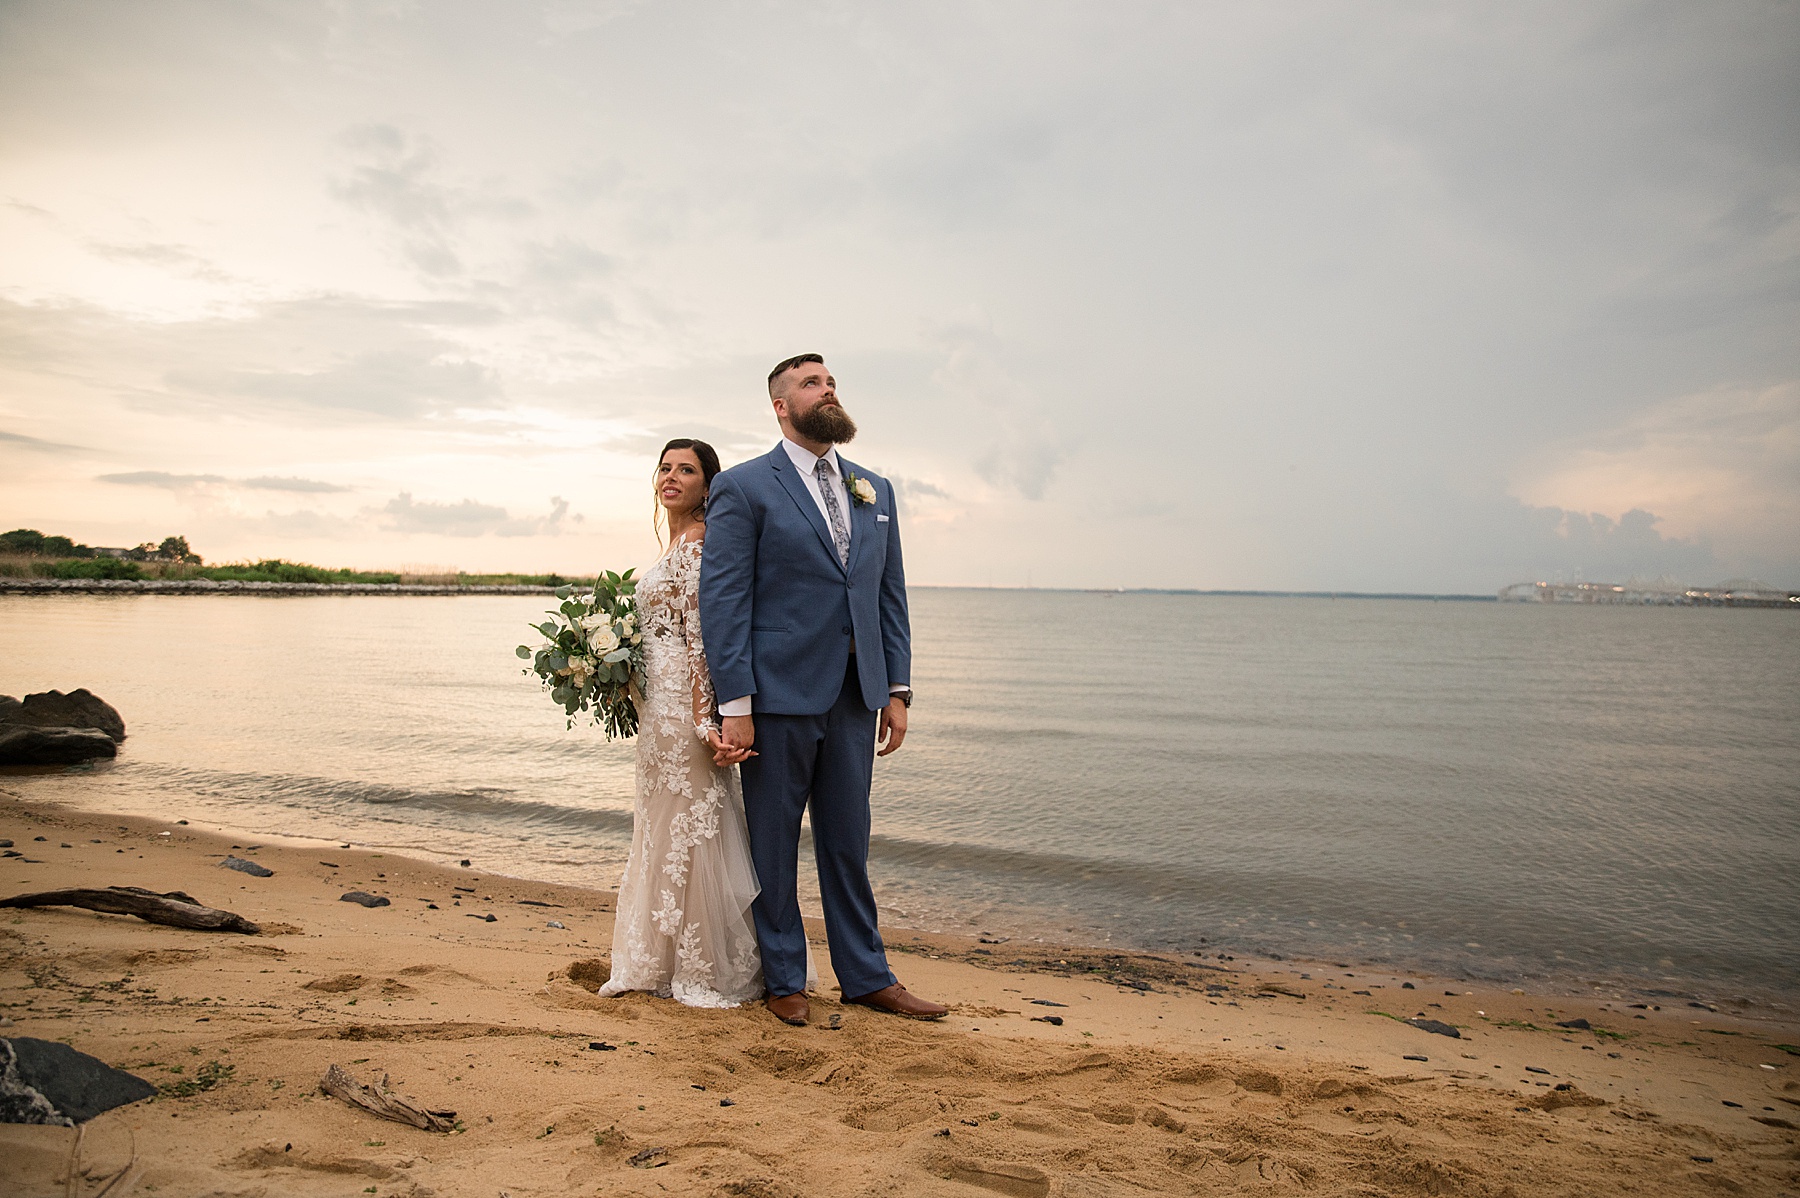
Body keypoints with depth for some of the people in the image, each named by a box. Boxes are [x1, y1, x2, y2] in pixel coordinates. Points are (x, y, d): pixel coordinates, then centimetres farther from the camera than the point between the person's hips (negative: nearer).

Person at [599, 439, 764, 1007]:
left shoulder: (696, 541, -12)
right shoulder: (679, 544, 17)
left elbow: (700, 636, -19)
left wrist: (702, 721, -22)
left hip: (683, 700, -10)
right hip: (664, 703, 10)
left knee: (689, 826, -3)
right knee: (666, 826, 15)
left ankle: (710, 972, 9)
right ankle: (668, 961, 26)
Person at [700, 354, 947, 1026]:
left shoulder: (874, 491, 14)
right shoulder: (744, 488, -3)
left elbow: (890, 593, 14)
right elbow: (723, 599, -9)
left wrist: (896, 690, 7)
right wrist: (735, 704, -14)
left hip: (855, 697, 5)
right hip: (780, 694, -5)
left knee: (847, 842, 15)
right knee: (773, 844, 8)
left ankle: (865, 977, 27)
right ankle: (784, 981, 24)